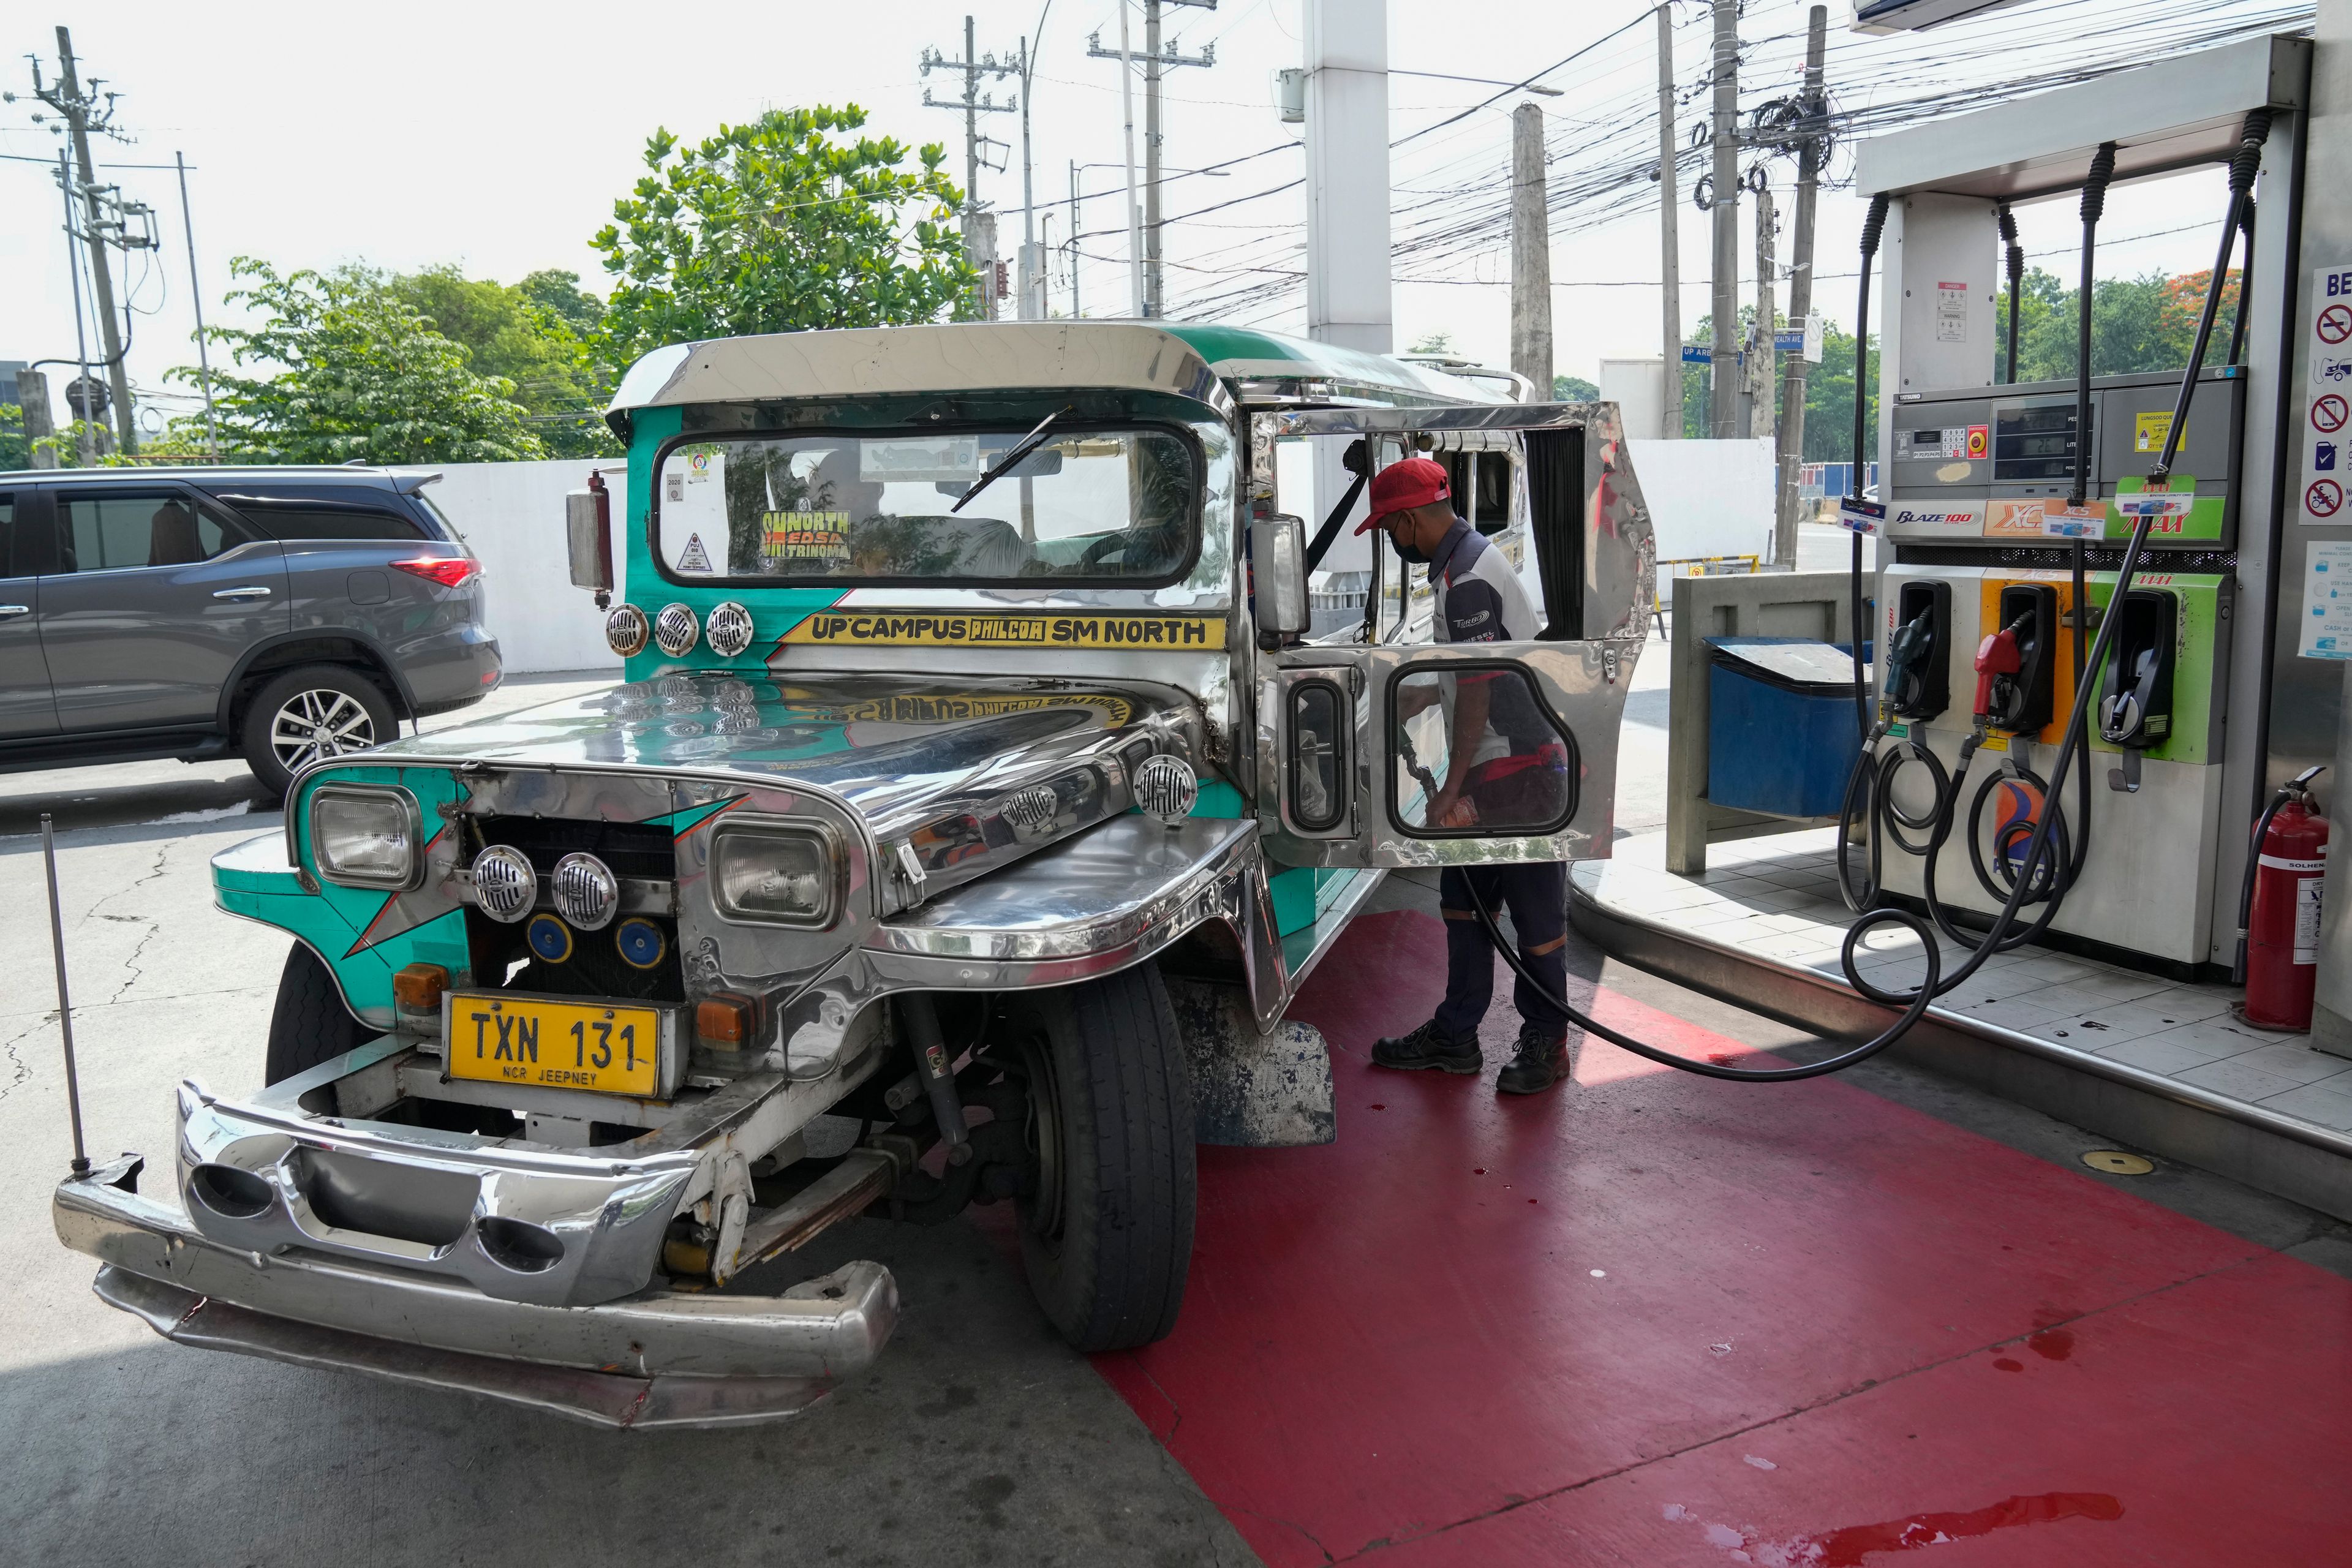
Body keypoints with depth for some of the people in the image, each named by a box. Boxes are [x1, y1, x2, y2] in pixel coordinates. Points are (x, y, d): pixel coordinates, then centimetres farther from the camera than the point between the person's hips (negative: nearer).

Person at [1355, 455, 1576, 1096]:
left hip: (1519, 772, -11)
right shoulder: (1465, 562, 15)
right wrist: (1419, 697, 29)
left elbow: (1478, 690, -21)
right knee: (1463, 905, 15)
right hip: (1490, 772, 11)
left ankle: (1545, 1045, 14)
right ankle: (1455, 1037, 24)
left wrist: (1451, 790, -19)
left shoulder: (1468, 580, -19)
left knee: (1535, 912, 2)